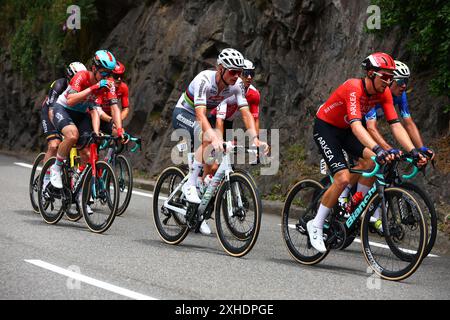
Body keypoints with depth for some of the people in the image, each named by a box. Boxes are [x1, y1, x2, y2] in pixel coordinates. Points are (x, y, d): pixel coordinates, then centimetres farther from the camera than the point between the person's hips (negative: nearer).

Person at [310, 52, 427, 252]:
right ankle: (316, 225, -6)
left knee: (373, 160, -19)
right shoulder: (353, 89, -32)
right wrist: (378, 149, -57)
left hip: (345, 130, 7)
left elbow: (395, 125, -14)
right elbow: (356, 125, -44)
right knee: (343, 178, -20)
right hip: (325, 127, -7)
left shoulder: (384, 92, -11)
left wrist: (413, 151, -28)